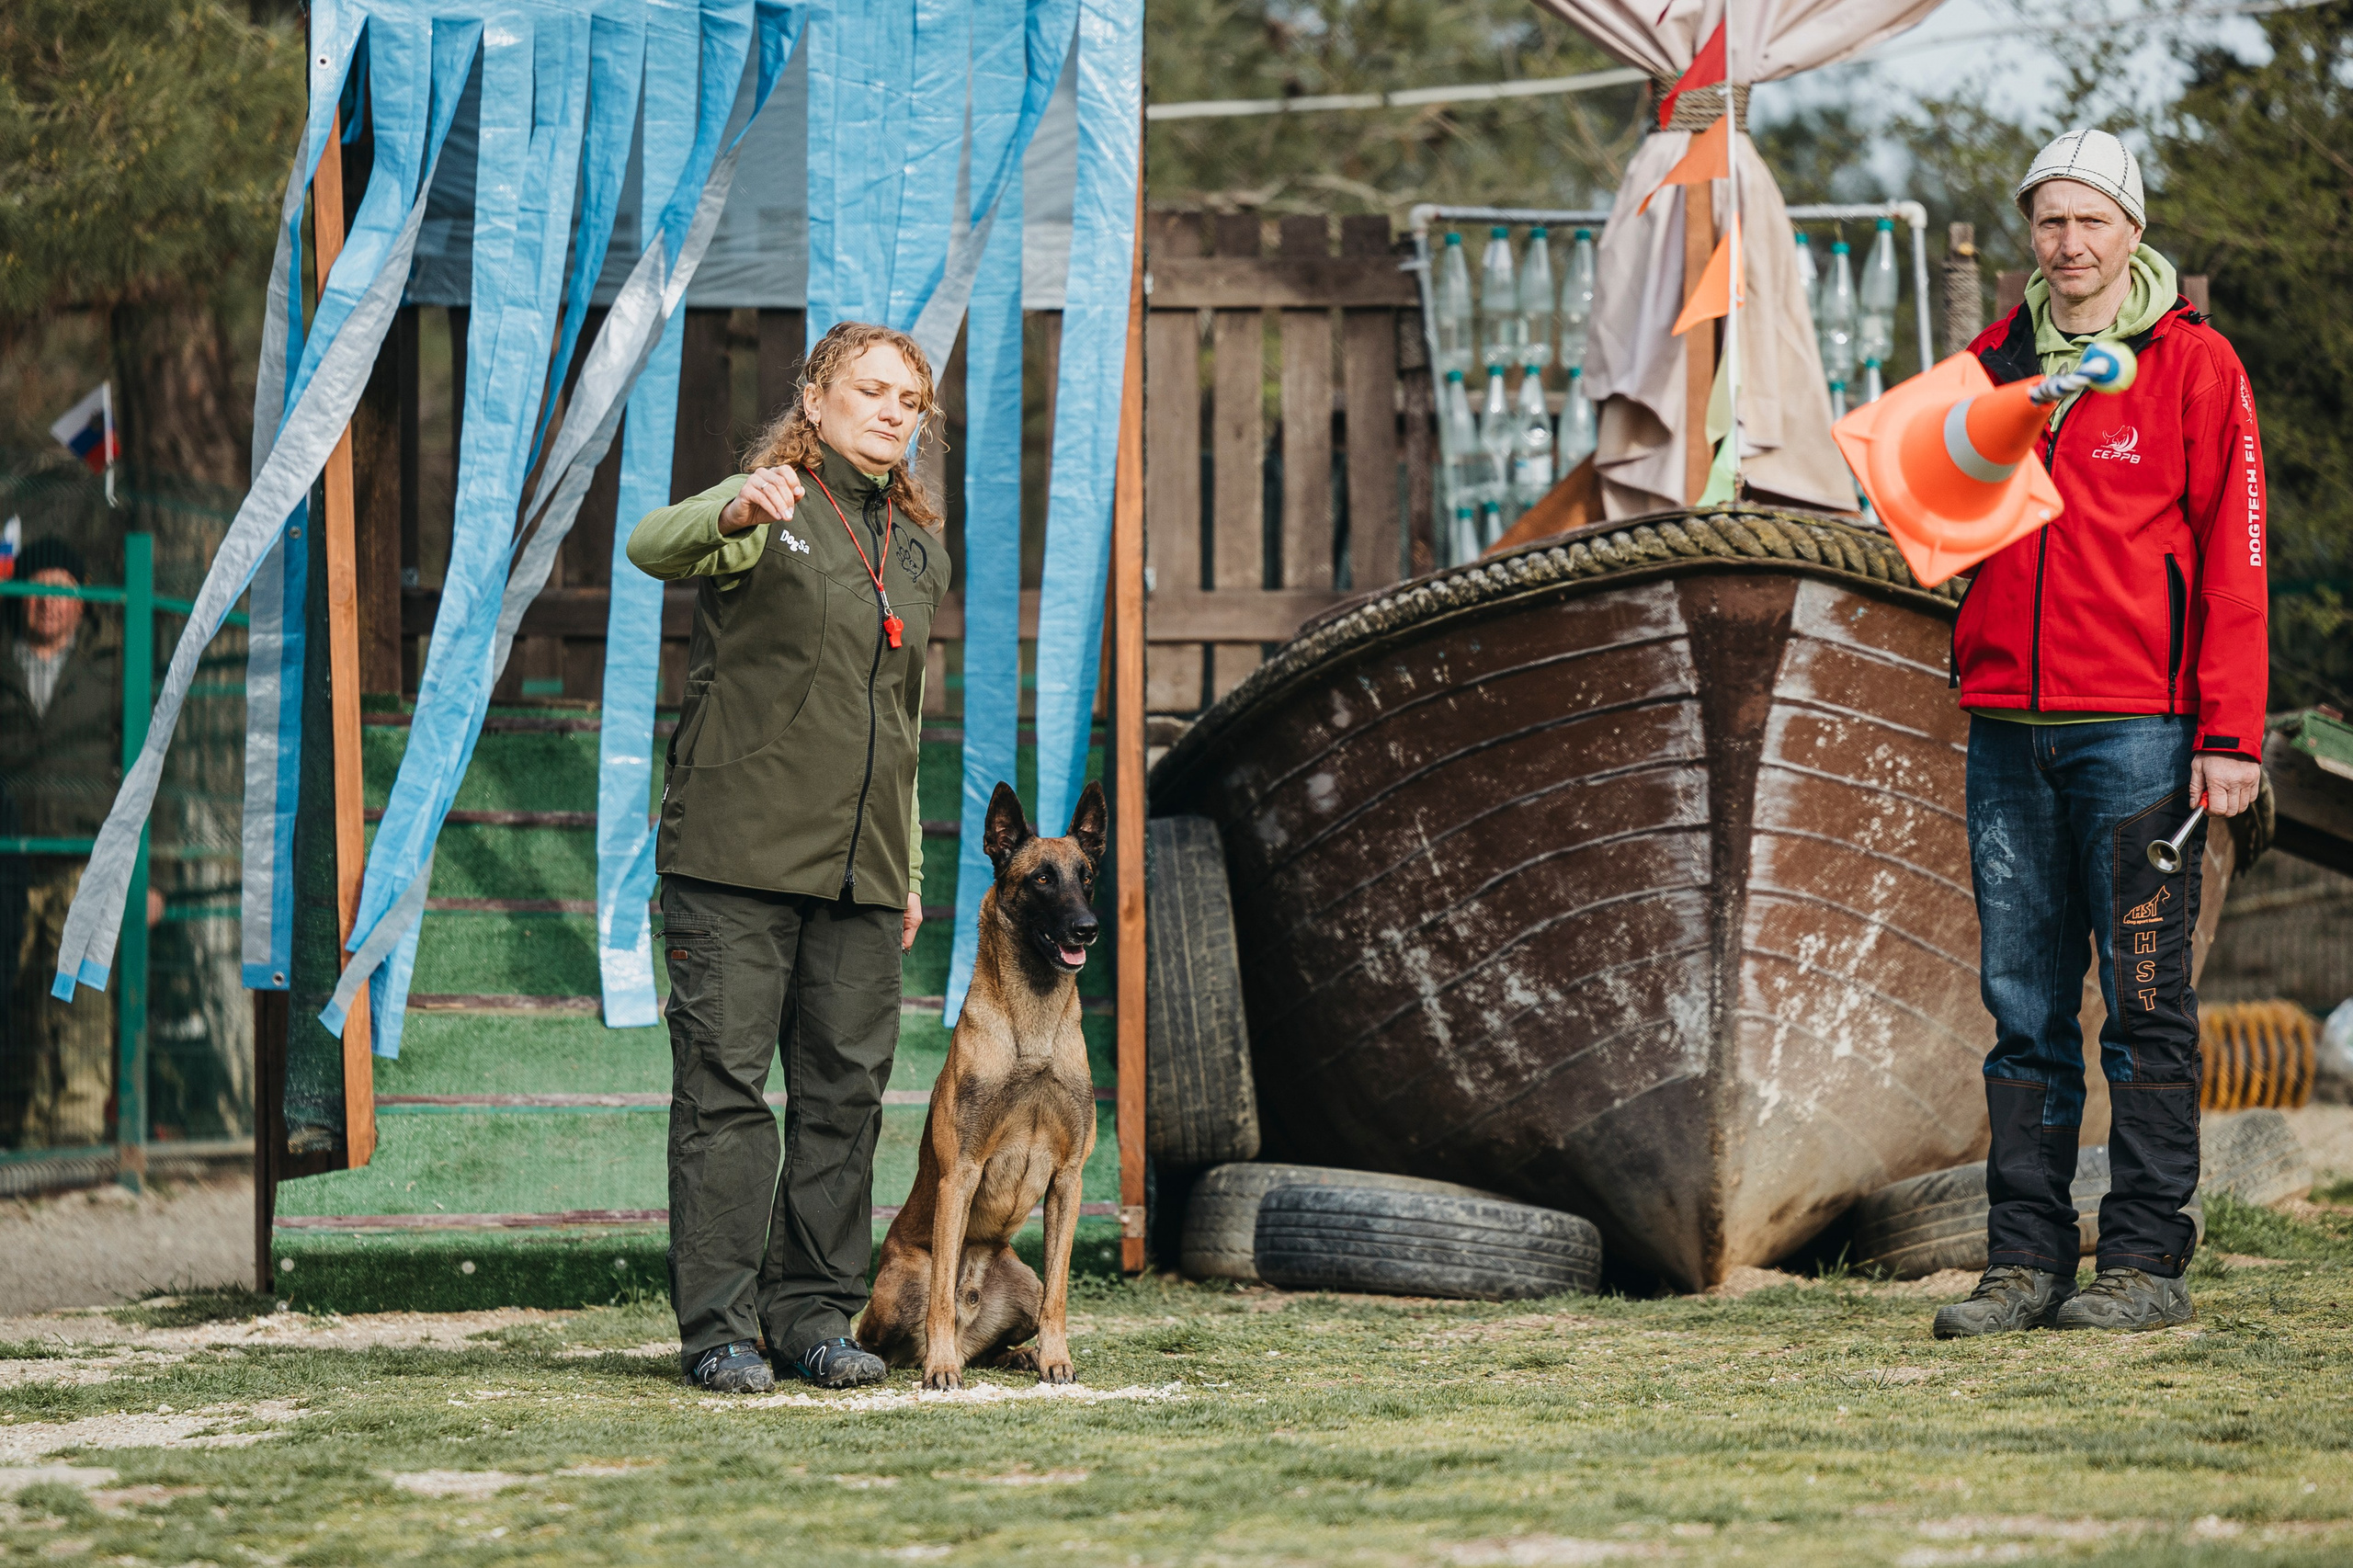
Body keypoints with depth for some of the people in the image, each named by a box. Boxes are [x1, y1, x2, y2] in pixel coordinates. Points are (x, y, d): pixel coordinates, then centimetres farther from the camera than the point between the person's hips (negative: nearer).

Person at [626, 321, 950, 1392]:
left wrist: (909, 872, 21)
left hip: (859, 867, 6)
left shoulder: (920, 555, 19)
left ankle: (814, 1315, 13)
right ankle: (718, 1325, -3)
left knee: (845, 1092, 6)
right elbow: (653, 547, -23)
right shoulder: (765, 514, -1)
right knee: (723, 1086, -5)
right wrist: (734, 512, -46)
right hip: (738, 853, -6)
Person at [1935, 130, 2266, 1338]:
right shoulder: (1994, 363, 13)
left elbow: (2231, 554, -4)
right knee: (2025, 1003, 5)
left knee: (2144, 1001, -2)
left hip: (2137, 726, -5)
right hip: (2007, 727, 5)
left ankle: (2147, 1259, 1)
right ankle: (2026, 1259, 8)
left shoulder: (2192, 365, 0)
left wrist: (2229, 734, -10)